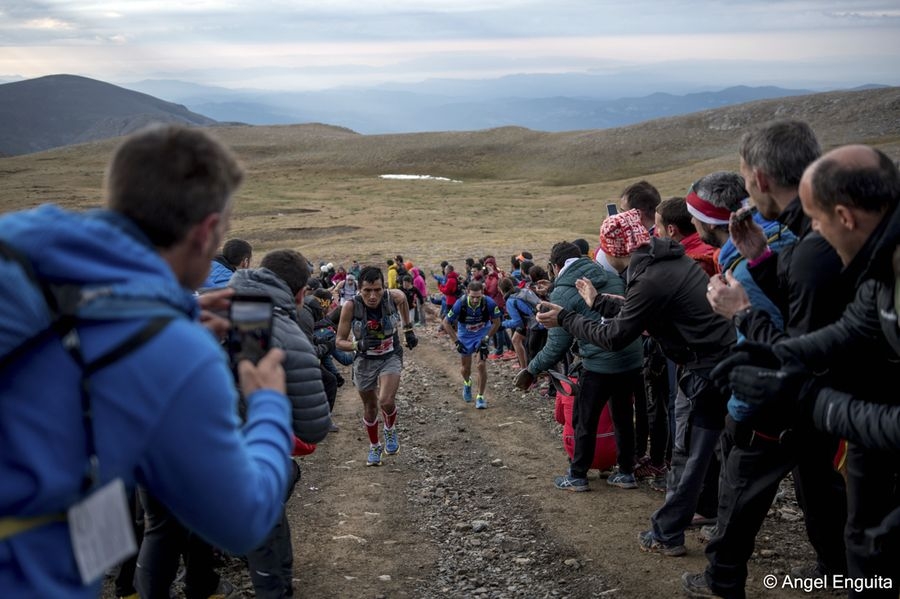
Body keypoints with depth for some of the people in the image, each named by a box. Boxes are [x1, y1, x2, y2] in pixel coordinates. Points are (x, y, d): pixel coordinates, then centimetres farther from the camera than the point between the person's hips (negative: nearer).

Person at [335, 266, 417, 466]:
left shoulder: (394, 297, -21)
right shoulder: (351, 306, -24)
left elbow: (403, 300, 7)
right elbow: (340, 342, -16)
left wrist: (408, 330, 10)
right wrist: (358, 345, -35)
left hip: (391, 357, -1)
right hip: (365, 360, 1)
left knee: (386, 402, -21)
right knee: (370, 407, 15)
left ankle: (390, 430, 13)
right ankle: (374, 447, 41)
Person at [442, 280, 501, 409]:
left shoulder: (489, 303, -29)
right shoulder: (460, 304, -30)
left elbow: (496, 322, -11)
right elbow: (446, 322, -16)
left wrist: (486, 338, -15)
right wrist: (456, 341, -19)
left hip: (482, 334, -1)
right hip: (465, 335, 1)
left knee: (481, 366, -12)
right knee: (465, 368, 11)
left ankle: (480, 397, 5)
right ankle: (467, 383, 47)